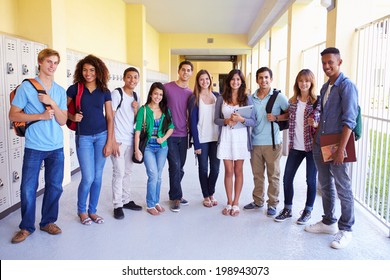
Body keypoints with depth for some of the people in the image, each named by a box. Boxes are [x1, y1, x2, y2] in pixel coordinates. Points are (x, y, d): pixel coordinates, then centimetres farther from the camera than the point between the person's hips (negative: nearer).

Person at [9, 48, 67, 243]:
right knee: (28, 189, 2)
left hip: (56, 148, 4)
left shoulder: (60, 91, 7)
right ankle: (26, 227, 20)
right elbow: (13, 115, -6)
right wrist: (41, 116, -15)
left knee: (55, 187, 9)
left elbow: (62, 121, 2)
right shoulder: (26, 87, -3)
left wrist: (52, 102, -13)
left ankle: (48, 222, 27)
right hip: (34, 147, -3)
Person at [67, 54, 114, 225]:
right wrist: (72, 117, -14)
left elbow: (109, 118, 3)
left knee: (98, 177, 7)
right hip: (83, 137, -2)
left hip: (102, 136, 2)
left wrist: (109, 142, -2)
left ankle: (92, 210, 25)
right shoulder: (74, 89, -2)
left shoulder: (104, 91, 2)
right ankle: (81, 210, 21)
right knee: (88, 178, -4)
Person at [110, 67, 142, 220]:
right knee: (119, 172, -4)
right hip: (118, 140, -6)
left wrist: (136, 110, -5)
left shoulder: (135, 96, 12)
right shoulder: (117, 93, -8)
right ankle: (117, 205, 5)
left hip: (130, 140, 7)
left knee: (127, 172, 12)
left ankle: (126, 200, 23)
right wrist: (113, 141, -15)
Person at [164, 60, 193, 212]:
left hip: (183, 135, 4)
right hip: (169, 134, -4)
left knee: (179, 168, 11)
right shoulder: (167, 87, -5)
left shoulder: (190, 93, 9)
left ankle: (175, 194, 28)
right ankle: (176, 197, 7)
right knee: (175, 167, -7)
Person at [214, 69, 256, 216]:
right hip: (226, 137, 1)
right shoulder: (221, 98, 4)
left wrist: (241, 119, -20)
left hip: (241, 137, -1)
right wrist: (226, 121, -14)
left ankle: (236, 203, 17)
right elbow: (216, 119, 6)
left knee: (238, 171, 7)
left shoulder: (247, 98, 1)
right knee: (228, 171, 5)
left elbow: (253, 121, -1)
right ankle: (229, 203, 17)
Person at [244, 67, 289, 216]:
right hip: (255, 142, 4)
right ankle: (258, 201, 27)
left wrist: (276, 118, -13)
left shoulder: (279, 97, -3)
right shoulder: (251, 98, 8)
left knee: (273, 175, 5)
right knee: (257, 174, 13)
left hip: (272, 142, -3)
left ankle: (272, 204, 17)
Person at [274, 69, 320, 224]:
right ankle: (287, 209, 23)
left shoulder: (317, 102, -6)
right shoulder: (292, 101, 8)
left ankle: (308, 210, 24)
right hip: (295, 147, 4)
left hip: (312, 146, -4)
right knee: (287, 178, 7)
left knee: (311, 180, 7)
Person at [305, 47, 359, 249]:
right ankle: (328, 222, 31)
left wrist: (341, 149, -22)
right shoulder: (325, 87, 13)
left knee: (343, 189, 3)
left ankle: (345, 230, 15)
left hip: (337, 147, -8)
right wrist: (316, 138, 15)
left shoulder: (347, 86, -11)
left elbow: (349, 120, -17)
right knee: (325, 186, 16)